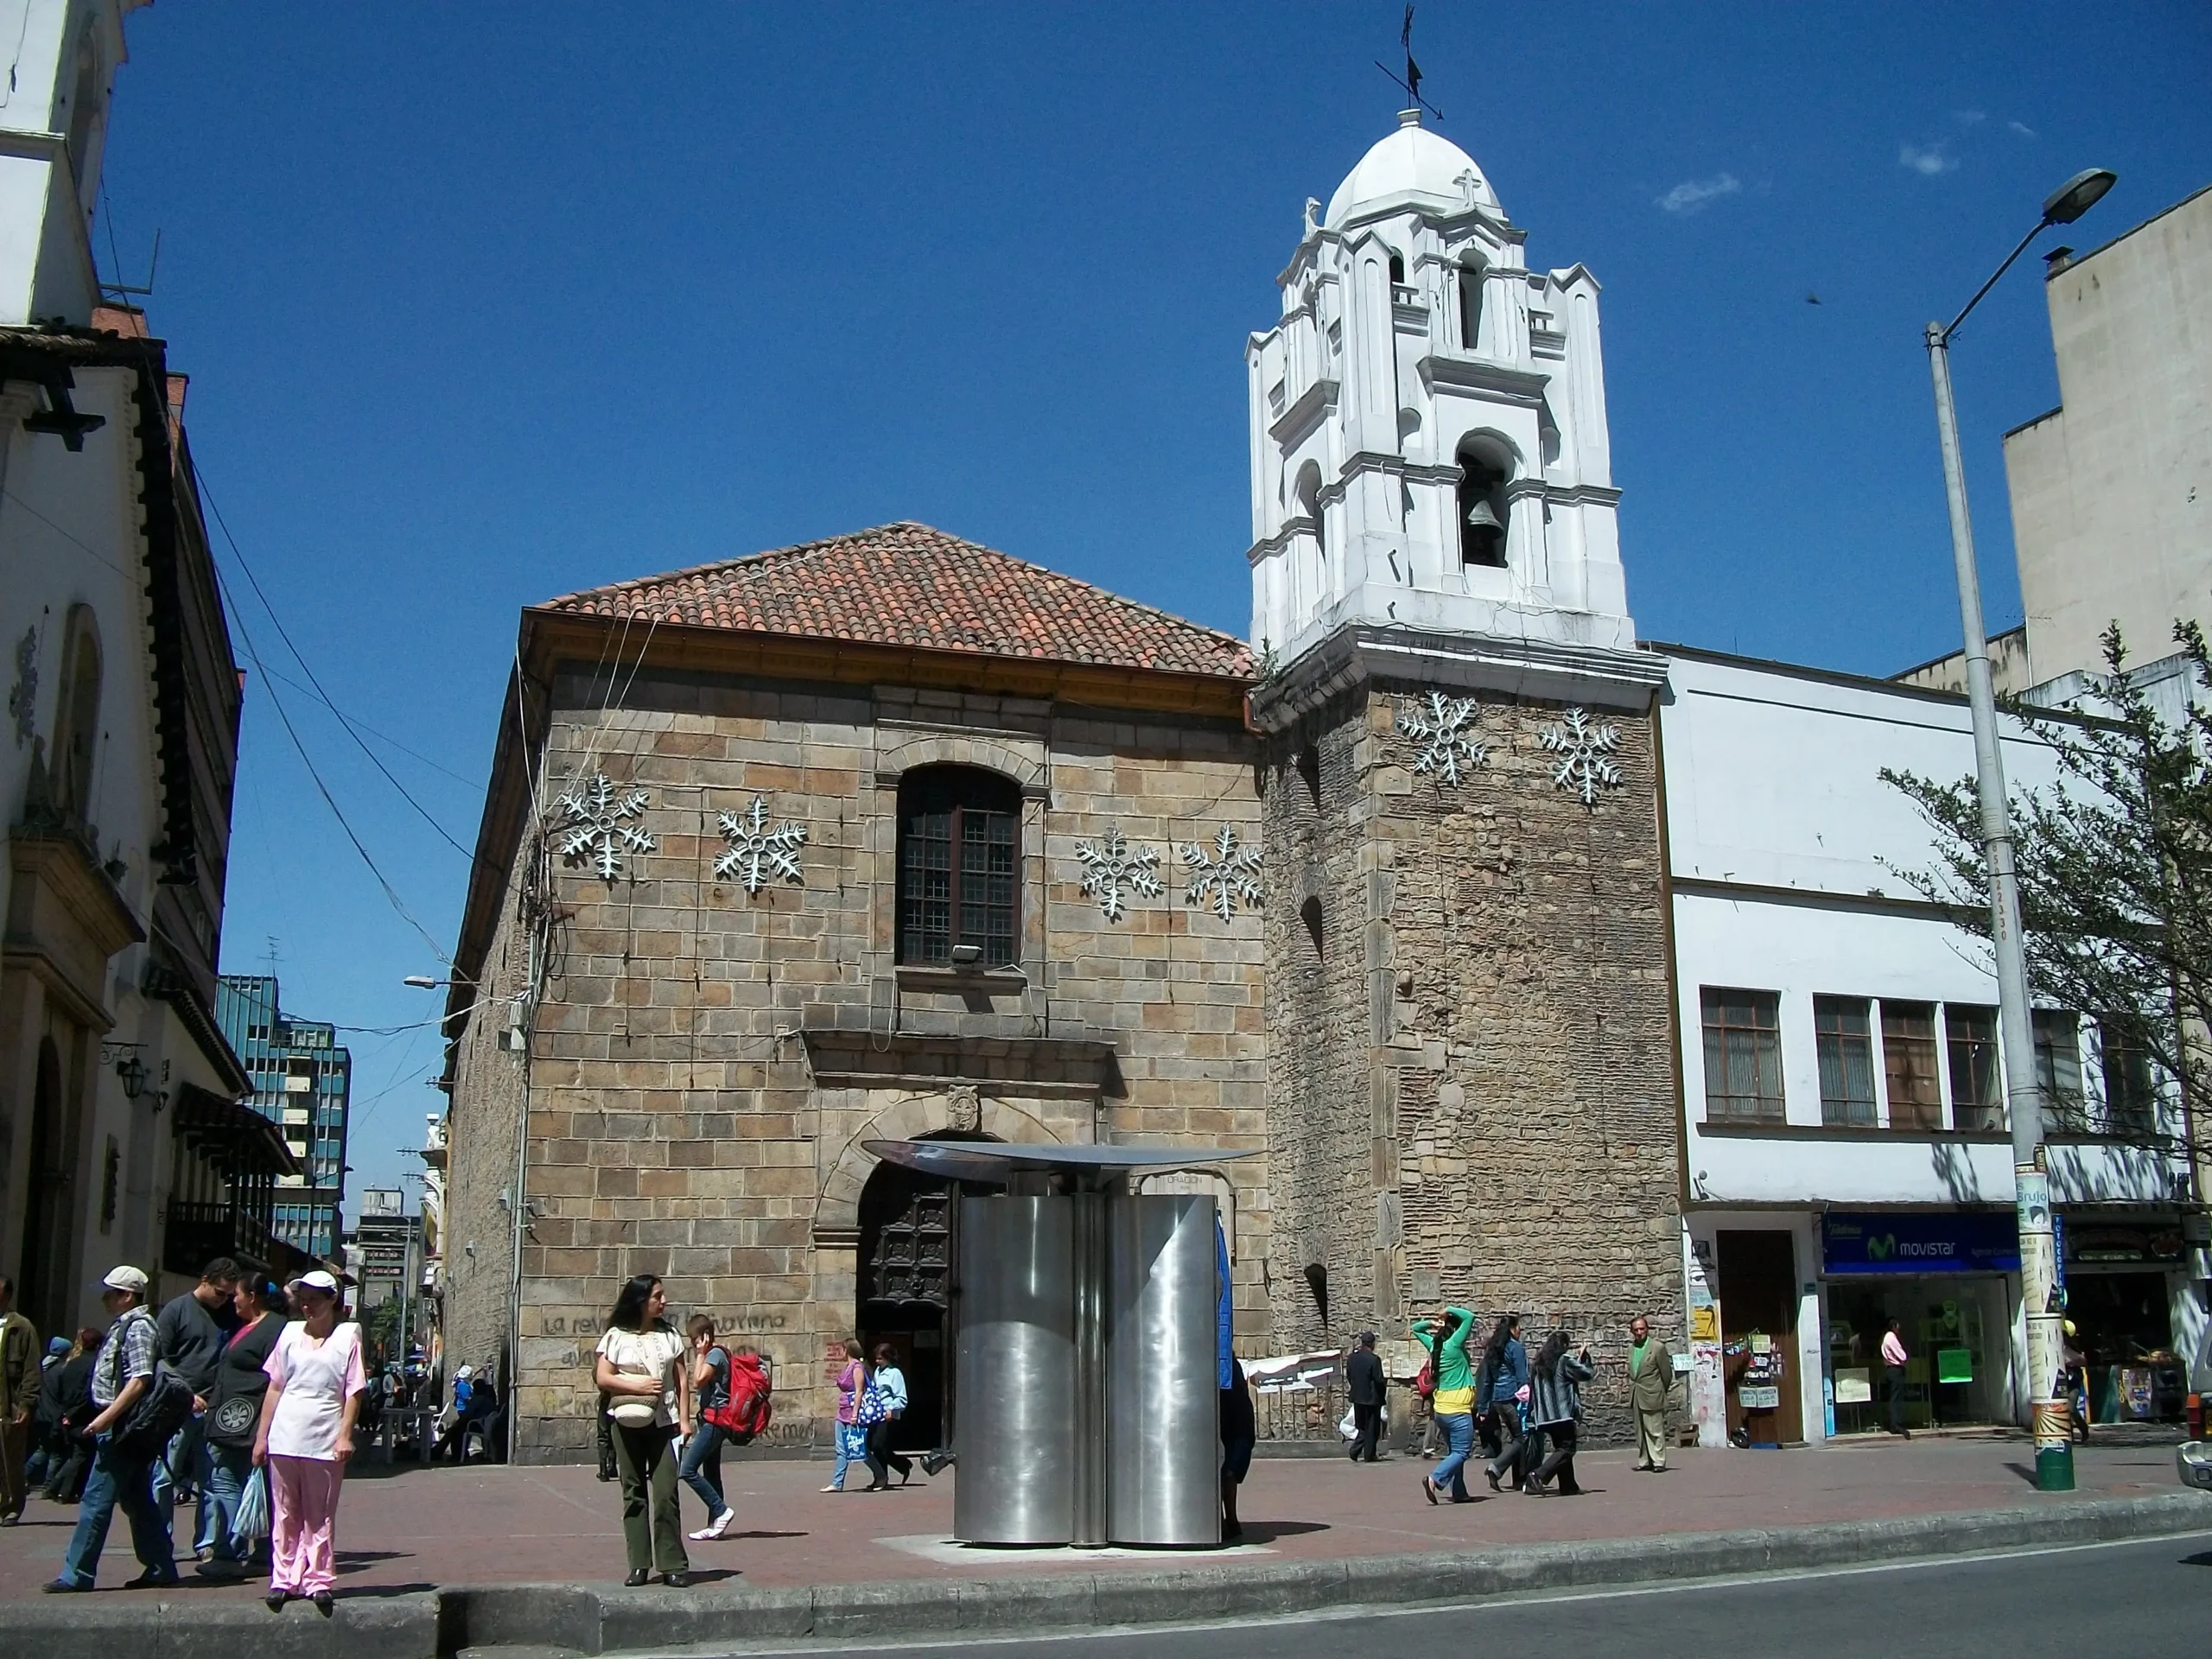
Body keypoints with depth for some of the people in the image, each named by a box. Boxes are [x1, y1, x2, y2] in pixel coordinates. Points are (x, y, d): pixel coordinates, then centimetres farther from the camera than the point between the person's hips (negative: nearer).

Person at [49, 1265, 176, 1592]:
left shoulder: (138, 1327, -13)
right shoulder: (124, 1326, 16)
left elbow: (139, 1380, -22)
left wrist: (106, 1417, -23)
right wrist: (106, 1419, 18)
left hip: (121, 1429, -10)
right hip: (121, 1428, 10)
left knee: (96, 1500, -5)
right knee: (138, 1502, 12)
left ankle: (77, 1574, 1)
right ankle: (160, 1568, 16)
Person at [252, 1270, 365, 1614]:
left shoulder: (347, 1336, 1)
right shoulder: (290, 1333, 10)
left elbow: (353, 1391, -1)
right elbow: (275, 1387, 14)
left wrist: (345, 1435, -10)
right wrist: (261, 1435, 11)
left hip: (324, 1440, -3)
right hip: (284, 1437, 3)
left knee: (320, 1517, 3)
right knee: (285, 1515, 8)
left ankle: (319, 1581, 9)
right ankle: (284, 1580, 15)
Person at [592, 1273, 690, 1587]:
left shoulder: (668, 1335, 9)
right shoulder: (616, 1336, 2)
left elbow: (682, 1381, 8)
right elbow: (602, 1378, -2)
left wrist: (684, 1420, 1)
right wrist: (638, 1386, -13)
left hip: (664, 1422, 1)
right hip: (628, 1423, -1)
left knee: (666, 1494, -6)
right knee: (633, 1493, 4)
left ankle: (672, 1565, -1)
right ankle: (639, 1565, 10)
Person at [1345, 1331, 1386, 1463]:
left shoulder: (1351, 1358, 1)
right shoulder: (1374, 1359, -17)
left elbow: (1348, 1376, 9)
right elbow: (1379, 1379, -16)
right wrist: (1385, 1389, 2)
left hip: (1357, 1397, 5)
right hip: (1372, 1398, -5)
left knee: (1362, 1427, 16)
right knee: (1372, 1428, 6)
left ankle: (1355, 1451, 4)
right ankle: (1369, 1455, 8)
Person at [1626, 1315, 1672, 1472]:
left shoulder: (1658, 1347, -7)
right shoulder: (1631, 1349, 11)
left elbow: (1666, 1373, -3)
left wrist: (1661, 1392, 5)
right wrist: (1632, 1388, 10)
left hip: (1651, 1396, -6)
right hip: (1636, 1397, 6)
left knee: (1655, 1430, -4)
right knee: (1640, 1431, 10)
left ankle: (1659, 1462, 1)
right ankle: (1644, 1461, 15)